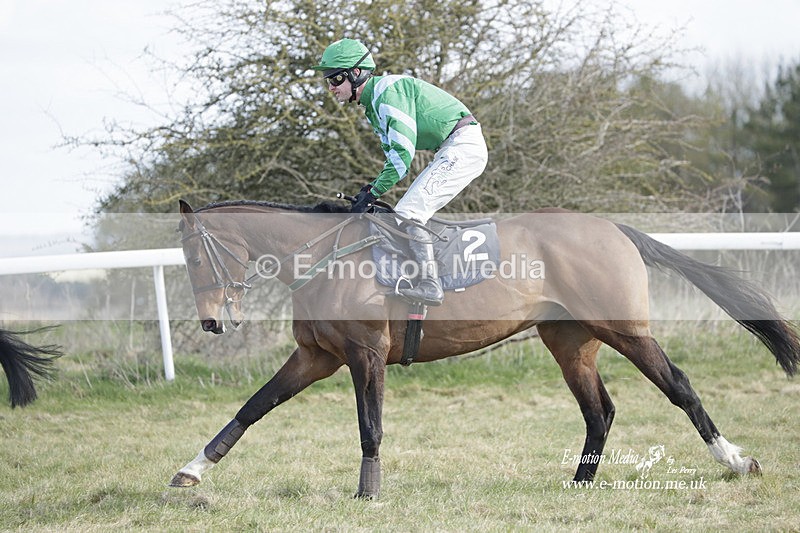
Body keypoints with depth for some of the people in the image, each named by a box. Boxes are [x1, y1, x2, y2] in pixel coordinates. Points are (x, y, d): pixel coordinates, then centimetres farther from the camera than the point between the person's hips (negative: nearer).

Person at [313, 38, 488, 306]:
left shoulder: (388, 91, -16)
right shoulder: (372, 104, 16)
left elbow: (403, 153, -24)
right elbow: (394, 153, 21)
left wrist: (372, 193, -20)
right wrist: (373, 185, 6)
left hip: (463, 146, -11)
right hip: (450, 152, 11)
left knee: (409, 212, -18)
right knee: (409, 214, 12)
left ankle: (430, 286, -21)